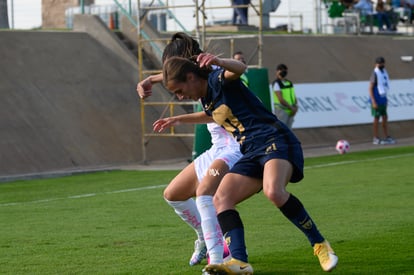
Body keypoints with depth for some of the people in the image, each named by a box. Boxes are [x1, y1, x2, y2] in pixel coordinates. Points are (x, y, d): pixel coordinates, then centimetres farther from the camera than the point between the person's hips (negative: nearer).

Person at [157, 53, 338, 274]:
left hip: (275, 140, -9)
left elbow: (239, 68, -31)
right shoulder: (206, 98, 20)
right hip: (252, 152, 9)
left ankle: (319, 244, -19)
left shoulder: (218, 80, -6)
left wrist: (219, 62, -53)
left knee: (273, 191, -35)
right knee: (221, 199, -9)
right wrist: (176, 120, 52)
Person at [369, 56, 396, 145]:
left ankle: (387, 137, 15)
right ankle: (376, 138, 6)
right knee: (377, 118, -1)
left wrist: (385, 98, 18)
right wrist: (373, 102, -22)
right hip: (377, 100, -8)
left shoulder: (384, 72, 10)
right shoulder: (375, 74, -15)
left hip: (383, 99, 8)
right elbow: (370, 88, -18)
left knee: (385, 118, 10)